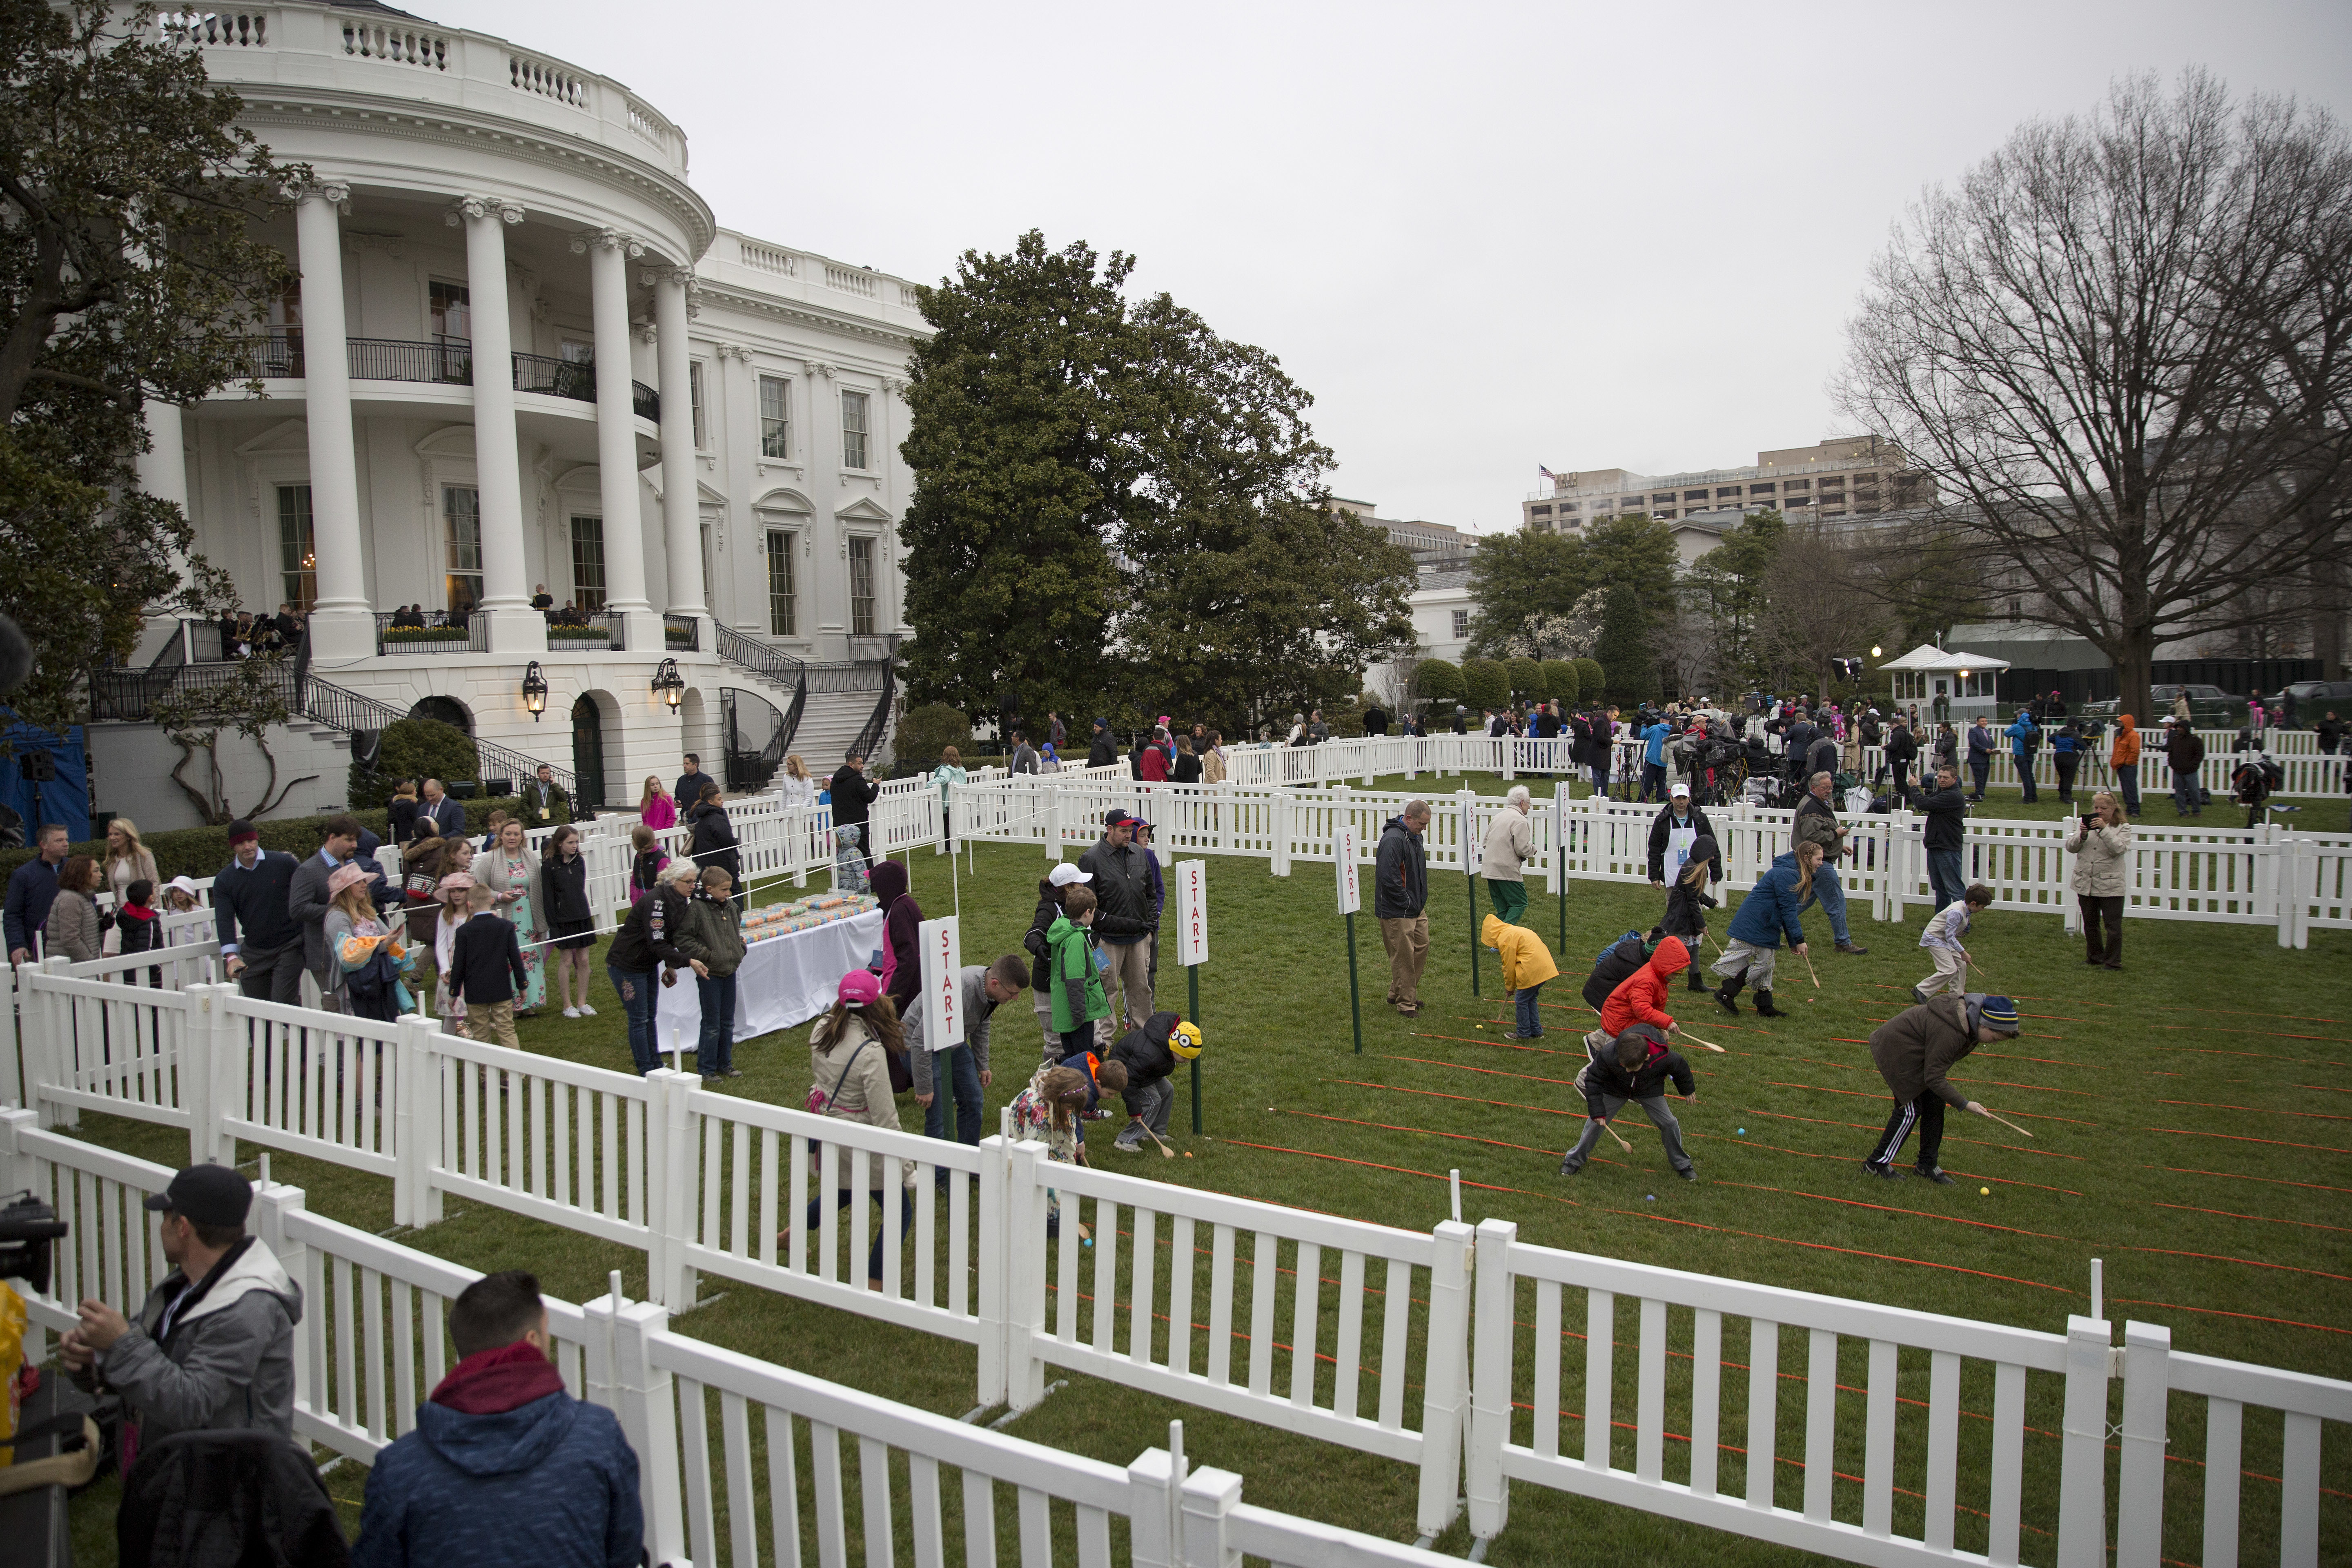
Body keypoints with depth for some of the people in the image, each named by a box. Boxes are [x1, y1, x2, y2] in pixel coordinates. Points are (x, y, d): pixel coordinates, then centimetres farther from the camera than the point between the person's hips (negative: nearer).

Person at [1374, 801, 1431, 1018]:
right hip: (1397, 912, -10)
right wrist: (1407, 904, -19)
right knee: (1403, 957, -3)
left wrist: (1421, 901, 17)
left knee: (1421, 948, 15)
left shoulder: (1414, 836, 11)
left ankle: (1397, 994, 27)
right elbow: (1389, 878, -26)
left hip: (1417, 908, 10)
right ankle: (1405, 1003, 9)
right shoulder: (1393, 839, -22)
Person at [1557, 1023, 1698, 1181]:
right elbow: (1593, 1080, -22)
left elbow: (1680, 1068, -12)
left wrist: (1688, 1090, 7)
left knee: (1669, 1123, -3)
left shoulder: (1664, 1058, -39)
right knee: (1596, 1121, -2)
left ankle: (1682, 1164, 23)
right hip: (1615, 1090, 0)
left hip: (1649, 1091, 1)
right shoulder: (1607, 1055, -41)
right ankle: (1574, 1160, 18)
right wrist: (1597, 1111, -25)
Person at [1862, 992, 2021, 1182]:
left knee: (1935, 1103, 8)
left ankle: (1928, 1164, 20)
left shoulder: (1969, 1017, -9)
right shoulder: (1948, 1032, -38)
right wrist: (1963, 1104, -24)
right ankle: (1877, 1163, 5)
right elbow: (1934, 1078, -28)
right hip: (1896, 1051, -10)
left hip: (1917, 1052, 10)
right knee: (1910, 1111, -7)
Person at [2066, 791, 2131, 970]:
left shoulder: (2123, 828, -1)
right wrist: (2082, 835, -16)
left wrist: (2104, 829, -25)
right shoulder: (2085, 823, 8)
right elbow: (2071, 847, 2)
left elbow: (2118, 849, -17)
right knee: (2090, 924, 16)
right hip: (2086, 884, 4)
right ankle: (2095, 957, 31)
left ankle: (2113, 962, 9)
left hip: (2110, 886, -4)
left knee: (2113, 926, -1)